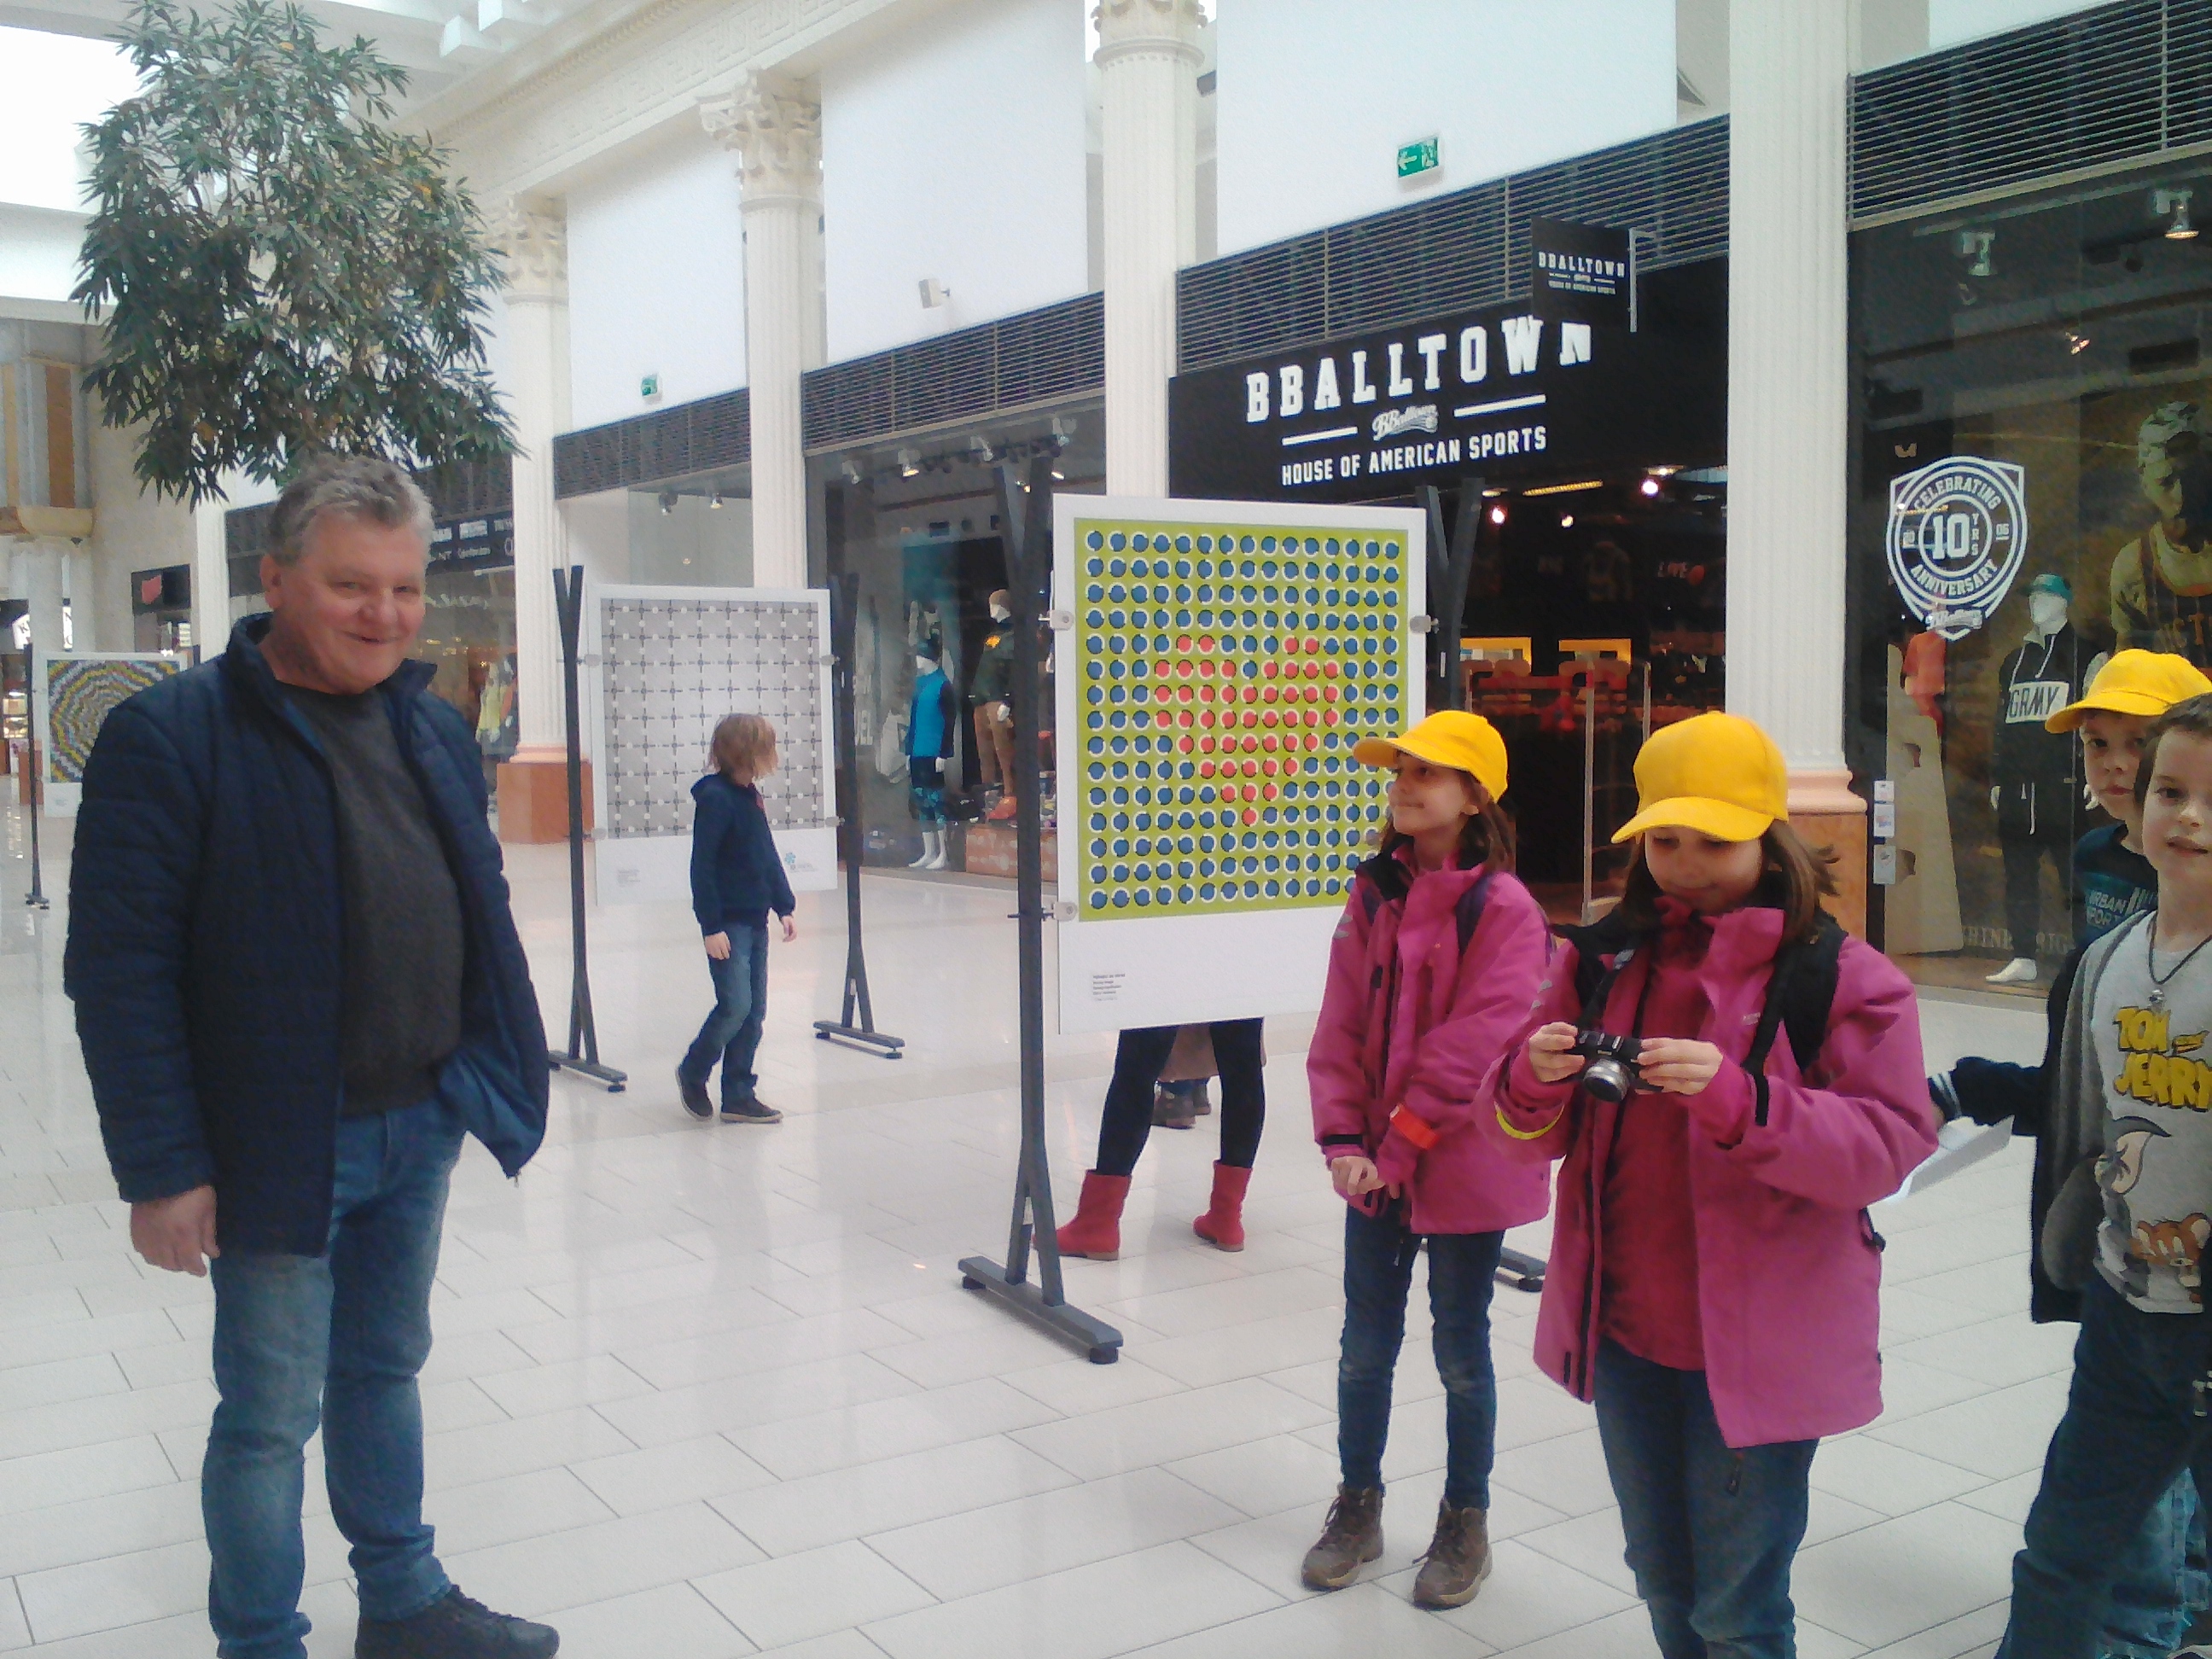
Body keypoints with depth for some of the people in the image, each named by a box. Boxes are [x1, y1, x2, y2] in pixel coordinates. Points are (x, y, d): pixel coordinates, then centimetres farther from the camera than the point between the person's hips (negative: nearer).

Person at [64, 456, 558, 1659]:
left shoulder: (436, 732, 7)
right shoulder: (170, 736, -14)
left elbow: (481, 915, 15)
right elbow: (119, 970, -16)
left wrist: (496, 1071, 10)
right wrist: (160, 1168, -17)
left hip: (420, 1128, 6)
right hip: (281, 1144, -6)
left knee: (385, 1369, 21)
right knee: (270, 1414, 7)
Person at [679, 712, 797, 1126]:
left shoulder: (750, 795, 11)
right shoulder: (714, 797, -14)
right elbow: (702, 867, -16)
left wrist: (783, 907, 15)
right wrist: (711, 926, -18)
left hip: (755, 920, 8)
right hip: (727, 922, -8)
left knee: (754, 1011, 8)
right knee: (735, 1005, -11)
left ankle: (739, 1095, 15)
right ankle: (693, 1073, 13)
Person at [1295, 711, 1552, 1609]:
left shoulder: (1505, 909, -14)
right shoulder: (1375, 896, 4)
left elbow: (1474, 1046, -19)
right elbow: (1340, 1028, 2)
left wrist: (1399, 1147, -16)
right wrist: (1343, 1141, -9)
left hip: (1464, 1167, -5)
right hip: (1374, 1164, 5)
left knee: (1460, 1352, 11)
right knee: (1364, 1349, 14)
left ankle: (1465, 1523, 29)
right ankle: (1358, 1507, 33)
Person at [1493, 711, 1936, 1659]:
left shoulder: (1841, 975, -9)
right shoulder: (1602, 958, 4)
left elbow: (1891, 1147, -17)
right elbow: (1538, 1134, 6)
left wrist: (1738, 1098, -31)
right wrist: (1536, 1082, -18)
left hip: (1757, 1346, -4)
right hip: (1624, 1332, 5)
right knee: (1664, 1583, 22)